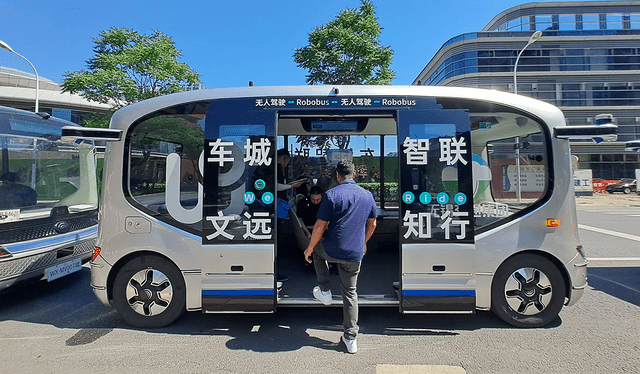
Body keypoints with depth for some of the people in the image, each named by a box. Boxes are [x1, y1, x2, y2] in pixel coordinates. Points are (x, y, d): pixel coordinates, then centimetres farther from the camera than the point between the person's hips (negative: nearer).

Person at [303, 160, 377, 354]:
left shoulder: (332, 194, -10)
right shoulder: (367, 195, 5)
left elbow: (321, 226, -10)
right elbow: (372, 224, 14)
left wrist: (309, 248, 3)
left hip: (332, 250, -3)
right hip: (355, 254, 4)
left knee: (317, 248, 31)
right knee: (350, 293, 16)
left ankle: (325, 291, 27)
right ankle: (350, 339, 19)